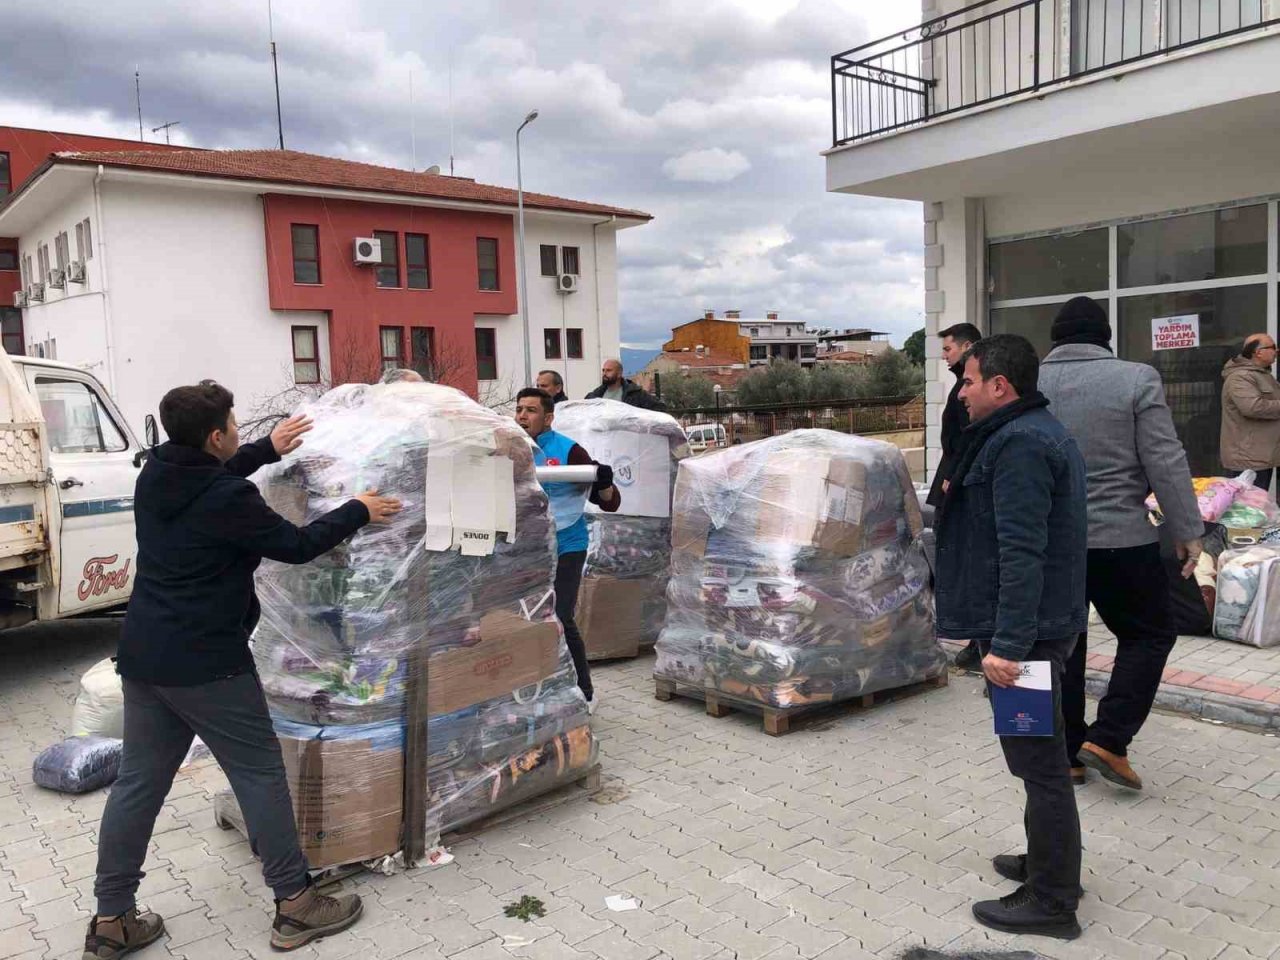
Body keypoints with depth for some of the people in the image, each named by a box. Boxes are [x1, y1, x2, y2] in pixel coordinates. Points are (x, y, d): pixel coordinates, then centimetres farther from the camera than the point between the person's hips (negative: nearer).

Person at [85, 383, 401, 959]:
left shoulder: (156, 476, 4)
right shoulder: (227, 499, -20)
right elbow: (296, 545, -10)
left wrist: (268, 450, 30)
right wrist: (359, 511, 2)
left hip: (143, 656, 8)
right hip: (206, 662, -8)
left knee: (138, 781, 14)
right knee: (260, 773, 3)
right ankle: (294, 903, 12)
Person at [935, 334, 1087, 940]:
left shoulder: (1017, 444, -19)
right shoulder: (1042, 431, 15)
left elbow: (1020, 553, -26)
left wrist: (1007, 643, -27)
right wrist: (962, 496, 24)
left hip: (1026, 631, -11)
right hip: (1049, 622, 11)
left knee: (1038, 762, 0)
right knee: (1043, 757, 22)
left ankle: (1051, 903, 13)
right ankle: (1050, 863, 38)